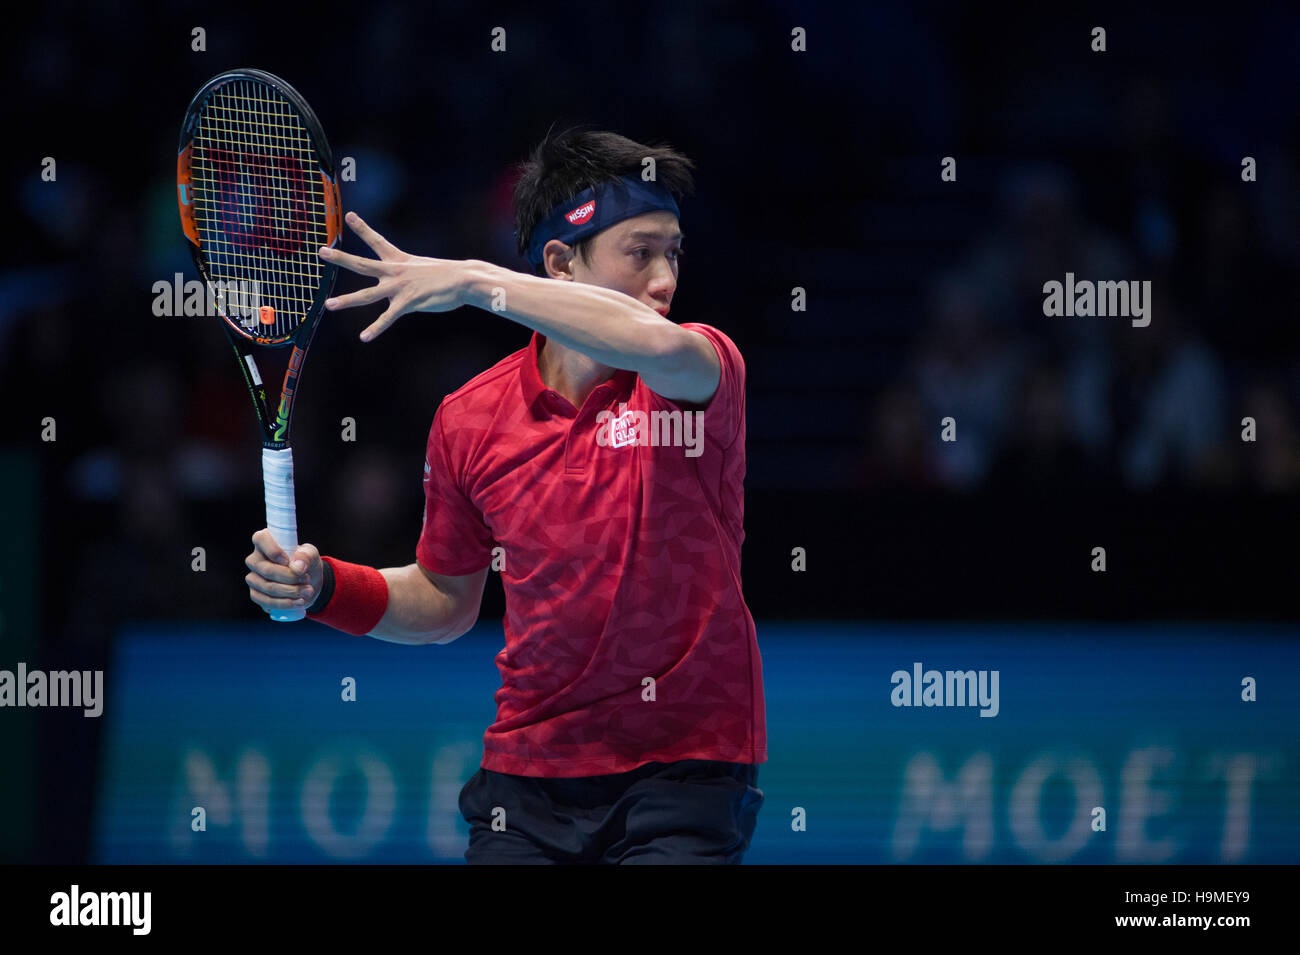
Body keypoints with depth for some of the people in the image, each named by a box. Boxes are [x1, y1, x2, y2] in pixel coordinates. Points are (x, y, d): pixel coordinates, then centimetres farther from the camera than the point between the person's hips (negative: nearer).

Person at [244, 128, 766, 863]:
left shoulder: (706, 368, -8)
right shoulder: (470, 422, 2)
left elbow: (660, 344, -35)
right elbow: (447, 600, 17)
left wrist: (476, 281, -29)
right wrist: (324, 588, -2)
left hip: (688, 768, -3)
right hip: (530, 778, 3)